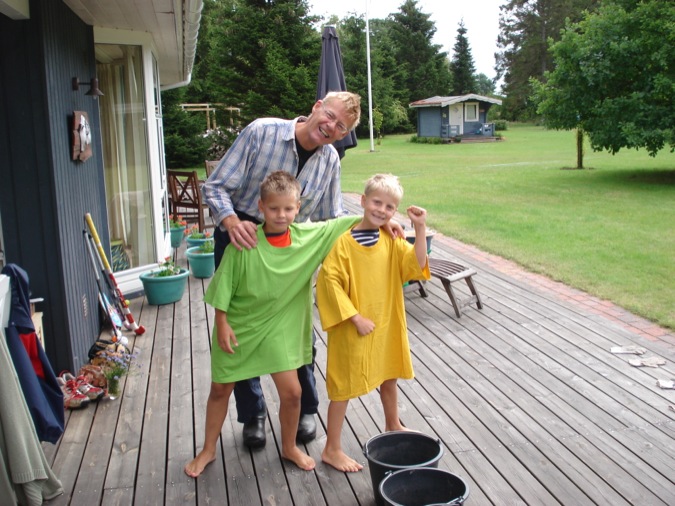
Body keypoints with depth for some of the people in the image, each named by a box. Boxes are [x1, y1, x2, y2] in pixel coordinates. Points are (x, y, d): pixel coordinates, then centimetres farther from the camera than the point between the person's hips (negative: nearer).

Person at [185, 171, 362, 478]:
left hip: (278, 328, 2)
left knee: (291, 391, 2)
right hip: (237, 326, -1)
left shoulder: (310, 236, -13)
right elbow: (224, 284, -13)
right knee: (220, 389, 13)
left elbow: (347, 223, -5)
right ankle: (208, 450, 35)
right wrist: (222, 323, -12)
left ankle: (289, 447, 30)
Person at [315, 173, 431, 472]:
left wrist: (420, 229, -20)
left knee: (389, 377, 24)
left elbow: (417, 265, -10)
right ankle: (332, 449, 18)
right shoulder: (343, 241, -18)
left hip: (387, 325, 6)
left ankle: (393, 426, 49)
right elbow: (330, 281, -19)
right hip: (353, 329, -6)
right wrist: (355, 318, -19)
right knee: (344, 386, 4)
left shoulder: (392, 241, 0)